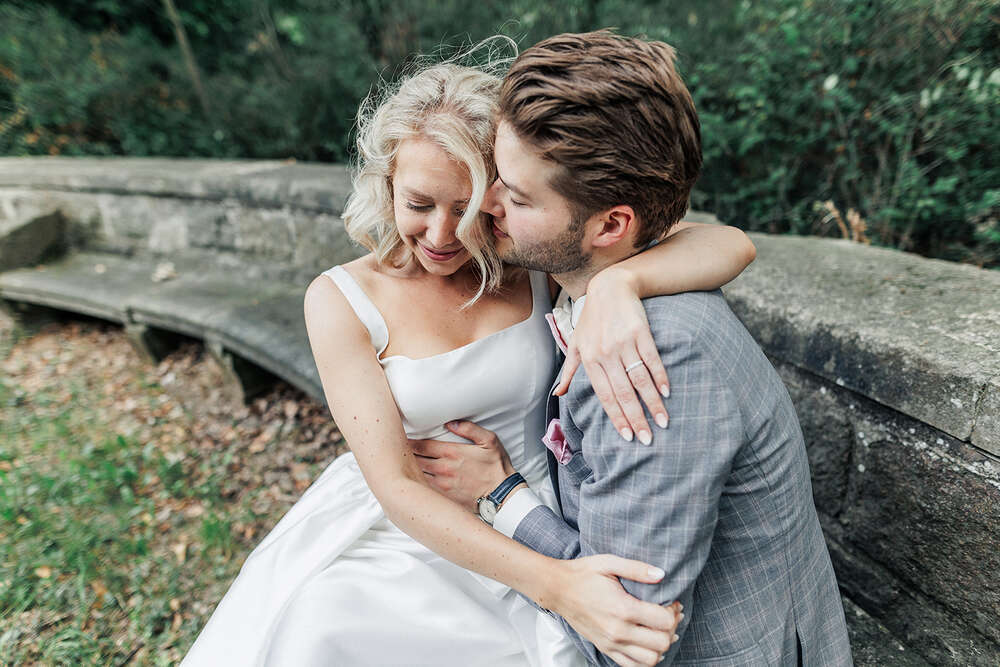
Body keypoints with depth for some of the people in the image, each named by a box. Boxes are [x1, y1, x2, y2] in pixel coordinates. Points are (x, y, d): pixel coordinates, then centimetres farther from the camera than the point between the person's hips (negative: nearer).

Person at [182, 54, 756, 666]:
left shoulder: (539, 266, -10)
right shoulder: (341, 299, -13)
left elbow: (731, 247, -16)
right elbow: (397, 485, -17)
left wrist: (619, 283, -36)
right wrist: (555, 583, -27)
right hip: (401, 540, 0)